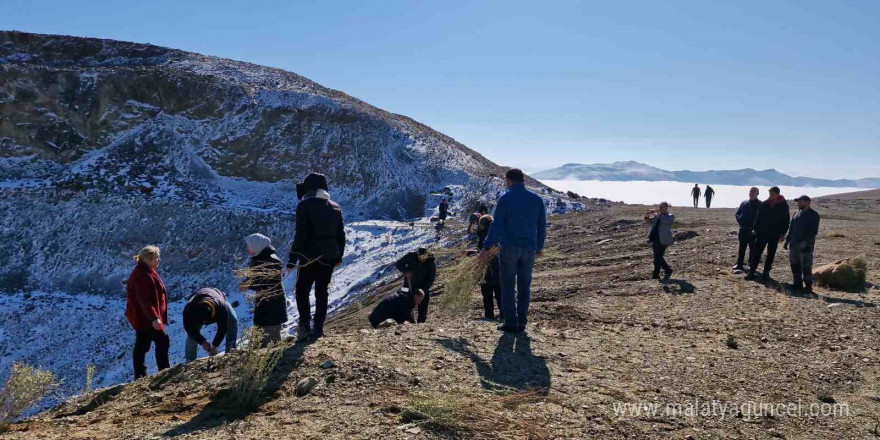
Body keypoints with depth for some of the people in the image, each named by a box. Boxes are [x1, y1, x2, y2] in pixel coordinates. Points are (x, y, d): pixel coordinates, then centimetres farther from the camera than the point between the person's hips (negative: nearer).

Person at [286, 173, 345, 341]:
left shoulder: (304, 206, -9)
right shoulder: (335, 207, 9)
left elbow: (301, 235, -14)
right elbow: (341, 234, 12)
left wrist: (292, 259, -9)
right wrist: (339, 256, 23)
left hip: (310, 257, -5)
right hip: (329, 257, 5)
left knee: (302, 291, 6)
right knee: (322, 292, 11)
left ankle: (305, 325, -4)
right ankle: (318, 327, 10)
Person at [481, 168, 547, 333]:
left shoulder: (505, 199, -6)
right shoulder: (537, 199, 7)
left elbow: (497, 225, -10)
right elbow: (542, 226, 9)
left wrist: (487, 247, -6)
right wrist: (539, 247, 18)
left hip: (509, 247, -4)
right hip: (530, 249, 4)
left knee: (508, 287, 4)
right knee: (524, 287, 12)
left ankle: (511, 323, 4)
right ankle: (522, 323, 15)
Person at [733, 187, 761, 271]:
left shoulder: (760, 205, -5)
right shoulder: (744, 203, 10)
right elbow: (737, 213, 18)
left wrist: (755, 227, -15)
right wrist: (740, 221, 3)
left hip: (753, 231, -5)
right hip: (743, 229, 5)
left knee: (752, 249, 2)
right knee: (741, 248, 10)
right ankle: (739, 264, 18)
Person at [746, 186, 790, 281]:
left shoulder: (783, 205, -3)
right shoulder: (764, 204, 3)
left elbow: (785, 220, 0)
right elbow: (758, 217, 9)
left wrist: (782, 233, -5)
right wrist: (755, 228, 3)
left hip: (775, 234, -1)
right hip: (762, 232, 1)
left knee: (771, 254, 7)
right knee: (757, 252, -3)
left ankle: (766, 272, 17)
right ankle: (751, 272, -2)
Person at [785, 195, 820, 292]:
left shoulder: (813, 215, -6)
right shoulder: (797, 213, 16)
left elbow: (814, 231, -13)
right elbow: (791, 228, 20)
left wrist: (806, 242, -21)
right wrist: (787, 240, 14)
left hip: (805, 246, -7)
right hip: (794, 244, 7)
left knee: (806, 266, -5)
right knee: (795, 265, 10)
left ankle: (808, 286, 3)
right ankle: (797, 283, 19)